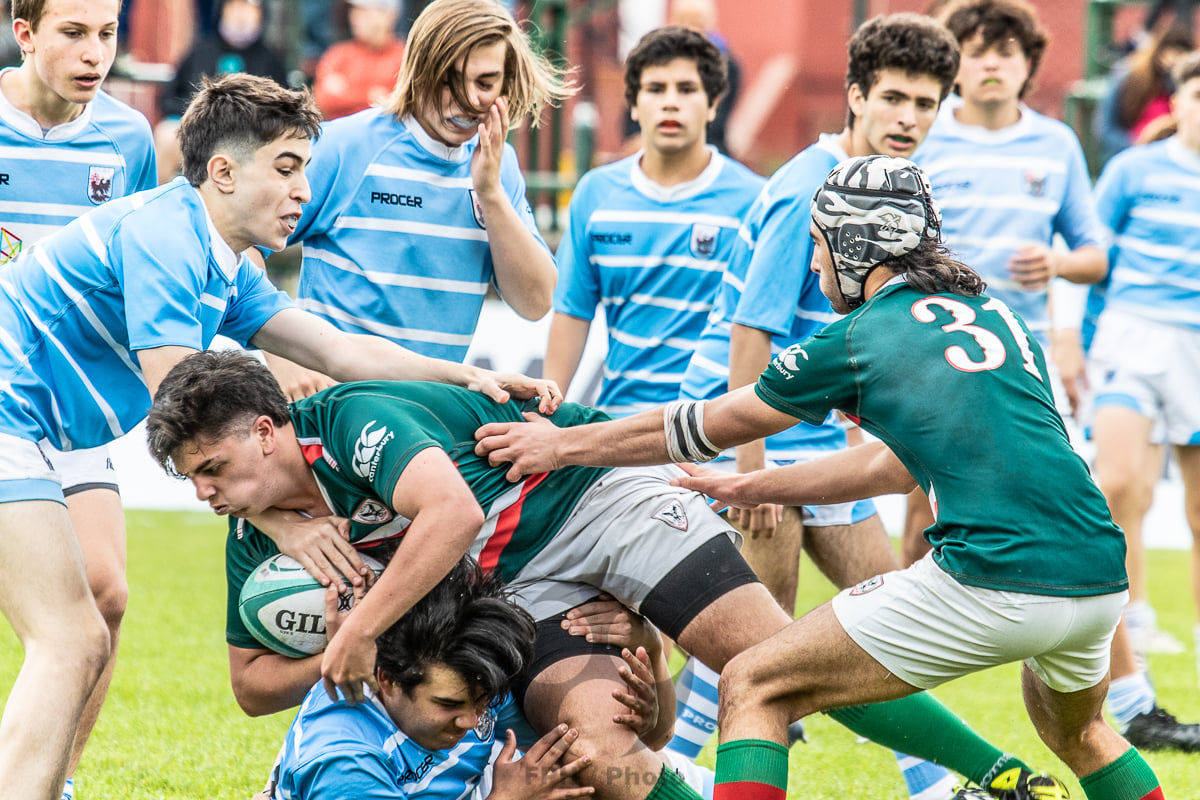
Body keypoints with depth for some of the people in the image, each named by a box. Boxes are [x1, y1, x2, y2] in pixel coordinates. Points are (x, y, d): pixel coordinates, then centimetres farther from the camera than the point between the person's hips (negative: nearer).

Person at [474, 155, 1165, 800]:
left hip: (990, 585, -7)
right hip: (1102, 580, 7)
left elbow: (708, 426, 17)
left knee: (754, 690, 4)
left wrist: (564, 444, 30)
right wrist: (748, 488, 42)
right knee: (1076, 727, 39)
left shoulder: (857, 339, 4)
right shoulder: (998, 317, 21)